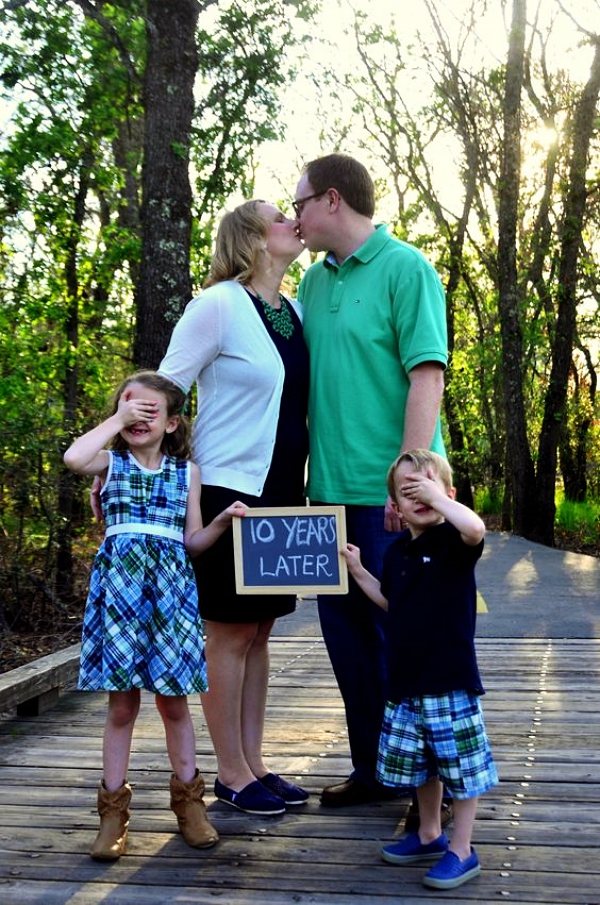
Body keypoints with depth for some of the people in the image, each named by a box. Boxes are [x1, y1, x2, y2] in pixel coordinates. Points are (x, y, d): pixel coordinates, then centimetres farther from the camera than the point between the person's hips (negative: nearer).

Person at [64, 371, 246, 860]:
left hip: (170, 587, 1)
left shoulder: (187, 471, 9)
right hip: (119, 585, -1)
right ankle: (113, 808, 14)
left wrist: (223, 520, -8)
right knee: (121, 704, 3)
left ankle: (188, 798, 21)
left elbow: (193, 541, 9)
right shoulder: (111, 462, 5)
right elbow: (73, 458, -19)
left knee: (173, 701, 8)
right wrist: (116, 420, -10)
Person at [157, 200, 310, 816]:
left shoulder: (293, 312, 11)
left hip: (278, 490, 7)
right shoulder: (220, 304, -11)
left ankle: (253, 764, 20)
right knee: (230, 634, 0)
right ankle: (231, 774, 11)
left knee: (258, 631, 11)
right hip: (229, 488, -7)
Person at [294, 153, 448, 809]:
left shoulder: (405, 268, -8)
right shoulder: (314, 281, 13)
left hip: (390, 493, -7)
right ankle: (373, 769, 27)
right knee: (346, 632, 13)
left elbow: (427, 377, -15)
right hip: (331, 487, 8)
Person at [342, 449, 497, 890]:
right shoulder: (397, 551, 8)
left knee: (461, 765, 3)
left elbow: (475, 528, -37)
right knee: (420, 763, 20)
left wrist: (437, 497, -26)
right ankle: (429, 835, 38)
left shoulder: (453, 541, -11)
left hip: (451, 682, -7)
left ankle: (462, 851, 17)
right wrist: (359, 572, 16)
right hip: (407, 681, 7)